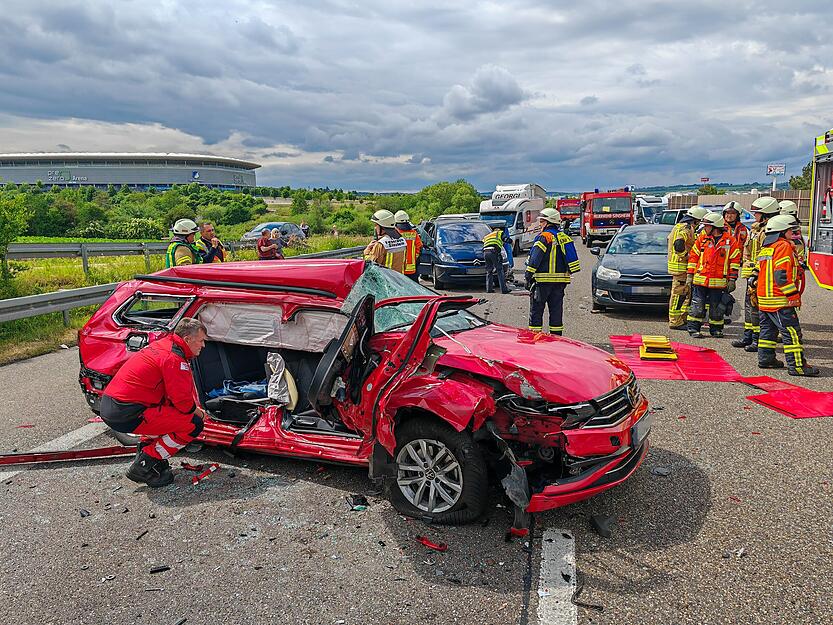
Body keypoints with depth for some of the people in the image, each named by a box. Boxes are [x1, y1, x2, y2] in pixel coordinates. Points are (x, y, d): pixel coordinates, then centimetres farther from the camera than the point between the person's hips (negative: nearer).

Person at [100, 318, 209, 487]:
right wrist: (197, 411, 5)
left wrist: (194, 408, 16)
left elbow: (176, 390, 25)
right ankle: (144, 466, -4)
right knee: (194, 424, -10)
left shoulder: (161, 345, 17)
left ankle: (146, 449, 21)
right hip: (126, 415, -10)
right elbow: (182, 399, -16)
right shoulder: (174, 358, -14)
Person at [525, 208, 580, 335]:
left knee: (536, 310, 1)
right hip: (560, 280, 7)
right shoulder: (564, 237, 13)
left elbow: (535, 259, -17)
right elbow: (572, 258, 14)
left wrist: (528, 276, -16)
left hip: (543, 280, -7)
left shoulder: (544, 237, -10)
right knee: (556, 310, 13)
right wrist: (566, 273, 17)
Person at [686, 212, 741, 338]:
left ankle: (716, 329, 20)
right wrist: (690, 275, 5)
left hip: (719, 282, -1)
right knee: (697, 306, 1)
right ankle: (693, 329, 8)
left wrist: (732, 280, -1)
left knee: (716, 308, 8)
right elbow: (693, 256, 9)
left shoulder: (730, 240, 1)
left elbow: (735, 260, 3)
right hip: (700, 279, 1)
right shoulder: (701, 238, 5)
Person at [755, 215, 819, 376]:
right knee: (792, 332, -6)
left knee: (768, 329, 16)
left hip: (764, 297, 10)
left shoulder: (766, 249, 15)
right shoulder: (784, 246, -12)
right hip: (780, 301, -10)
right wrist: (795, 296, -16)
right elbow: (782, 276, -19)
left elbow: (759, 272, 19)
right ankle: (797, 365, -6)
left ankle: (765, 359, 22)